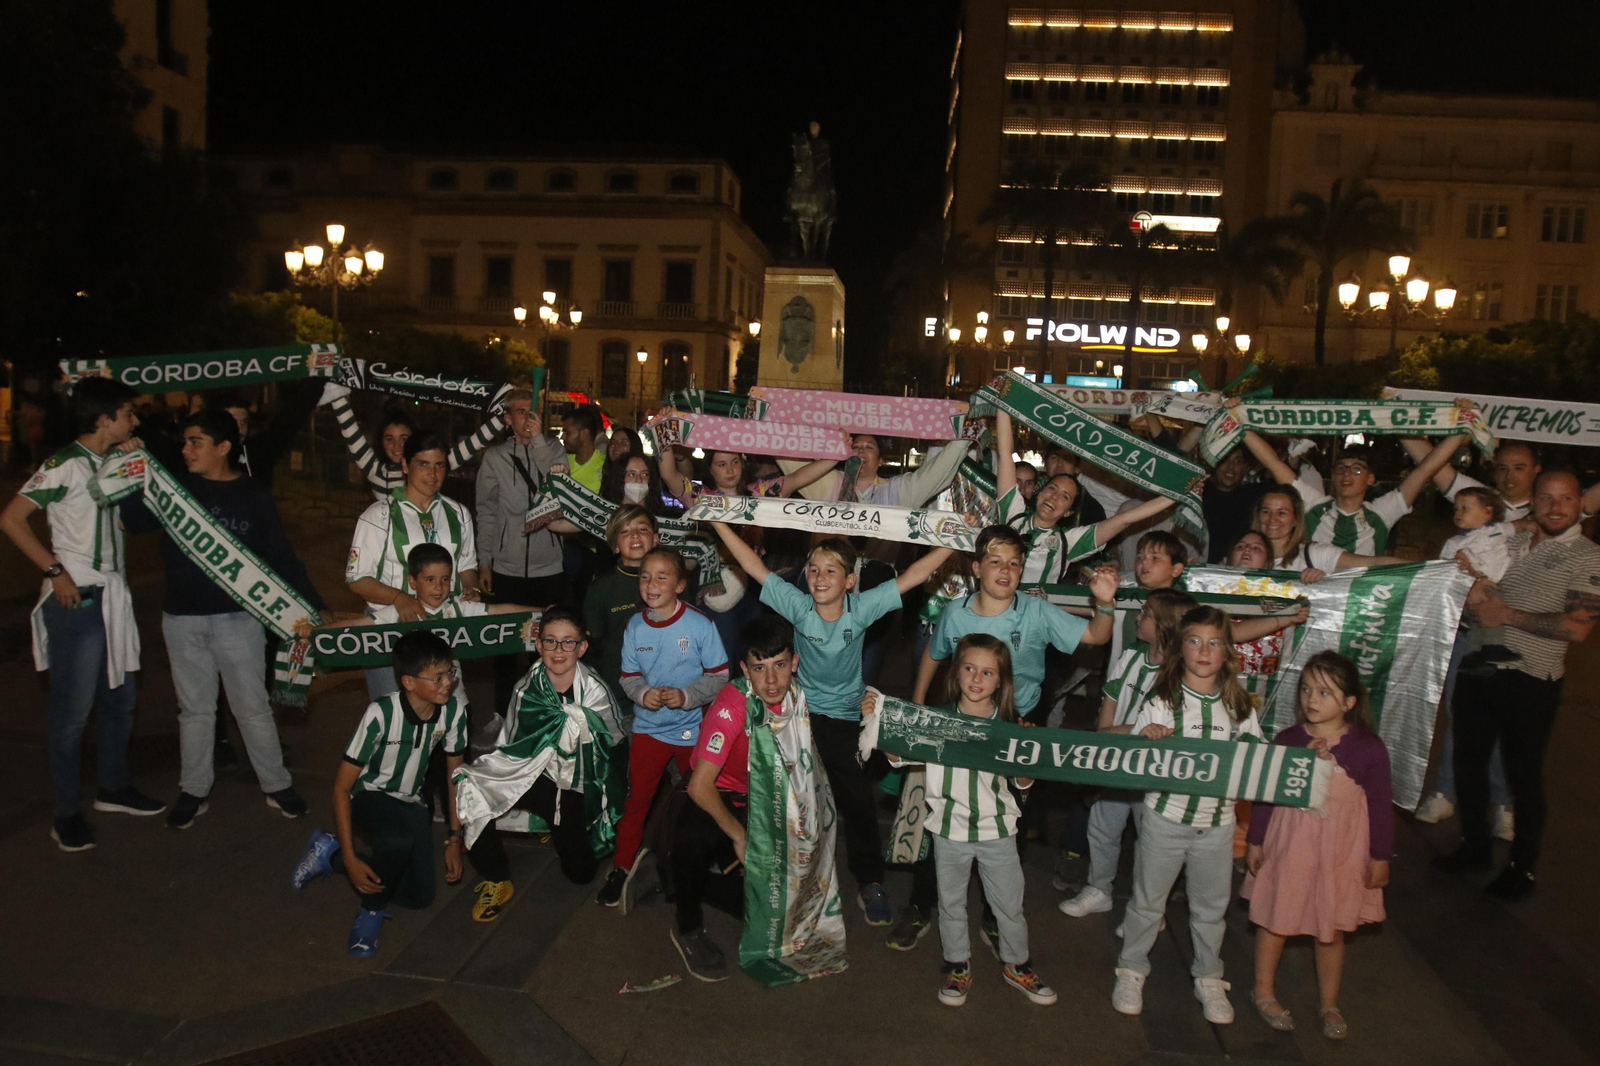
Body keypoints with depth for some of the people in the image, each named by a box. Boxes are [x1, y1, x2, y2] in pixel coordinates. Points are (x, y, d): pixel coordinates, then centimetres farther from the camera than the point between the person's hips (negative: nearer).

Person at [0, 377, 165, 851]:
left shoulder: (113, 463, 11)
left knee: (120, 697, 16)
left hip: (114, 595, 8)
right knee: (73, 709, -1)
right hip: (77, 599, -8)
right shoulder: (66, 465, -12)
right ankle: (67, 813, 10)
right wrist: (55, 571, -17)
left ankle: (114, 788, 31)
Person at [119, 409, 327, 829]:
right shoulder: (176, 487, 3)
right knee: (194, 709, 13)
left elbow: (282, 556, -3)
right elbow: (133, 520, -6)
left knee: (253, 707, 6)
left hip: (238, 619, -2)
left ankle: (277, 786, 19)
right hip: (182, 620, 2)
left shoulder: (254, 496, -4)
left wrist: (315, 605, -7)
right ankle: (194, 791, 26)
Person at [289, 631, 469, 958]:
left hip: (410, 802, 6)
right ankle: (372, 910, -7)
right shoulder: (381, 713, -29)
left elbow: (455, 774, 0)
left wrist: (454, 840, -1)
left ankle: (329, 854, 16)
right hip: (369, 796, -5)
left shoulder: (453, 708, -16)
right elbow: (341, 787, -21)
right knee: (399, 841, -38)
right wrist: (350, 859, -24)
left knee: (419, 897, -2)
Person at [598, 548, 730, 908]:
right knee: (636, 798, 8)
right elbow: (629, 676, 1)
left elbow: (719, 676, -13)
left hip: (692, 727, -2)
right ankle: (623, 864, 27)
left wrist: (686, 696, -27)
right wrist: (642, 693, -20)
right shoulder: (635, 627, -7)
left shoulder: (700, 625, -17)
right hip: (648, 726, 2)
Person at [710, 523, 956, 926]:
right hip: (801, 710, 1)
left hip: (845, 715, 0)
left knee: (858, 799, -1)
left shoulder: (862, 608, -14)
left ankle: (869, 881, 17)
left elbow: (913, 575, -17)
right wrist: (718, 522, -18)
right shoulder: (799, 606, -13)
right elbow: (755, 567, -15)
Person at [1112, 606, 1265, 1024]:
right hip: (1166, 815, -2)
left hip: (1218, 822, 2)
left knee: (1211, 906, 16)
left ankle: (1209, 979, 35)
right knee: (1148, 900, 12)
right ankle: (1131, 970, 30)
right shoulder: (1160, 701, -7)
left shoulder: (1239, 706, 1)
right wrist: (1146, 736, -26)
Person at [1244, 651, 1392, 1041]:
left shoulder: (1369, 749, -12)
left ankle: (1329, 1005, 35)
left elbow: (1381, 807, -4)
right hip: (1287, 847, 1)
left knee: (1332, 931, 15)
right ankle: (1264, 992, 33)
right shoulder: (1287, 741, -9)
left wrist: (1380, 858, 0)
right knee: (1273, 920, 13)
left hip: (1341, 855, -1)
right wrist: (1255, 841, 3)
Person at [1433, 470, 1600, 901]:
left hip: (1531, 683, -5)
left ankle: (1522, 868, 23)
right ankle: (1475, 846, 33)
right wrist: (1472, 594, -7)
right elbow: (1475, 602, 16)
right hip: (1479, 669, 6)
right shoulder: (1510, 542, 9)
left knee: (1523, 774, 6)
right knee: (1468, 760, 15)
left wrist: (1506, 614, -16)